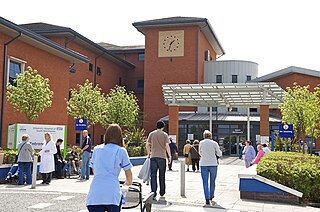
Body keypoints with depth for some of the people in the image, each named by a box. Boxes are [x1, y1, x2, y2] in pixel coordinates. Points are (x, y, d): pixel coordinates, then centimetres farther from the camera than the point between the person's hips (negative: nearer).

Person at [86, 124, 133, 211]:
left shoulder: (96, 149, 15)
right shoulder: (121, 151, 5)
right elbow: (128, 173, 11)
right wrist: (128, 182, 33)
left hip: (94, 195, 3)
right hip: (112, 195, -3)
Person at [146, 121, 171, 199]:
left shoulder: (151, 134, 5)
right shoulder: (165, 135, -1)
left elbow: (147, 144, 4)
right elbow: (167, 146, -7)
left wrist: (149, 153, 19)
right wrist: (169, 156, 1)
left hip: (153, 157, 1)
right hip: (162, 157, -1)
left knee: (153, 175, 0)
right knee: (162, 175, 12)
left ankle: (153, 192, -11)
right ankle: (162, 192, 23)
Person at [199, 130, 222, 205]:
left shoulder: (201, 143, 0)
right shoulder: (214, 143, -4)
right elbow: (219, 154, 2)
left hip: (203, 164, 0)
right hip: (213, 164, 0)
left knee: (205, 182, 1)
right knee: (212, 181, 17)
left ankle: (207, 199, -8)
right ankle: (211, 196, 32)